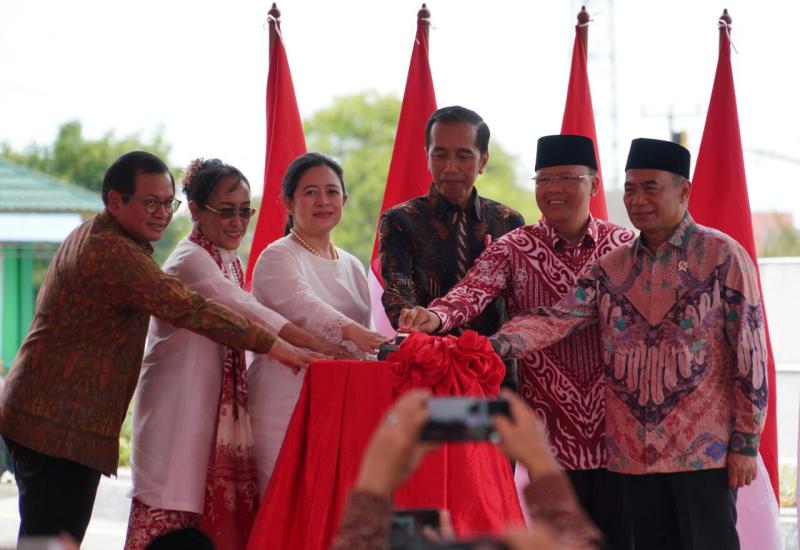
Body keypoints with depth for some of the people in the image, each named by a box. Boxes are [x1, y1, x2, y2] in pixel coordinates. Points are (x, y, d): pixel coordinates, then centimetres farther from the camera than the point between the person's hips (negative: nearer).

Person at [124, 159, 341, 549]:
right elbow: (246, 311, -24)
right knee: (175, 511, -9)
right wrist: (315, 346, -32)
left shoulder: (230, 263, 15)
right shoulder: (191, 260, -13)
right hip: (179, 404, -8)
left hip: (218, 406, 8)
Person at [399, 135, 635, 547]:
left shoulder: (626, 246, 6)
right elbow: (473, 291, -16)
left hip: (617, 430, 1)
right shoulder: (514, 249, 1)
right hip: (553, 435, -1)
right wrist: (437, 316, -39)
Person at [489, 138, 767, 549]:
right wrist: (498, 344, -23)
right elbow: (556, 319, -5)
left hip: (704, 452, -4)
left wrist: (746, 442, -8)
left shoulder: (723, 257, -3)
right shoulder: (611, 268, 9)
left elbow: (750, 354, -4)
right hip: (633, 454, 4)